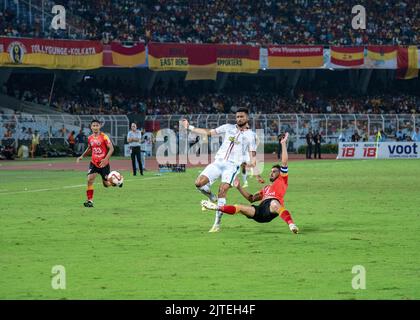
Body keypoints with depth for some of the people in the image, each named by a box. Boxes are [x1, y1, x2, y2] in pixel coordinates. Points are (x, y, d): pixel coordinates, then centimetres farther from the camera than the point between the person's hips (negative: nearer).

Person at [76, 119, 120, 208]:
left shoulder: (104, 137, -13)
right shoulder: (90, 138, 3)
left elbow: (111, 148, -14)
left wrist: (106, 159, -26)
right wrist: (82, 156, 9)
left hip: (104, 163, -4)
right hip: (94, 163, 4)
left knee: (106, 184, 4)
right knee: (90, 179, -17)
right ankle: (90, 200, -11)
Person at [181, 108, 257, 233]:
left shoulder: (250, 135, 6)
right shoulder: (228, 128, 13)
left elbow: (252, 153, 3)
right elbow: (209, 132, 16)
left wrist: (253, 161, -21)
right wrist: (189, 127, 14)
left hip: (232, 166, -3)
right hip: (218, 162, 3)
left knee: (222, 190, -21)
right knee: (199, 183, -15)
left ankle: (217, 224, -16)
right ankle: (212, 198, 17)